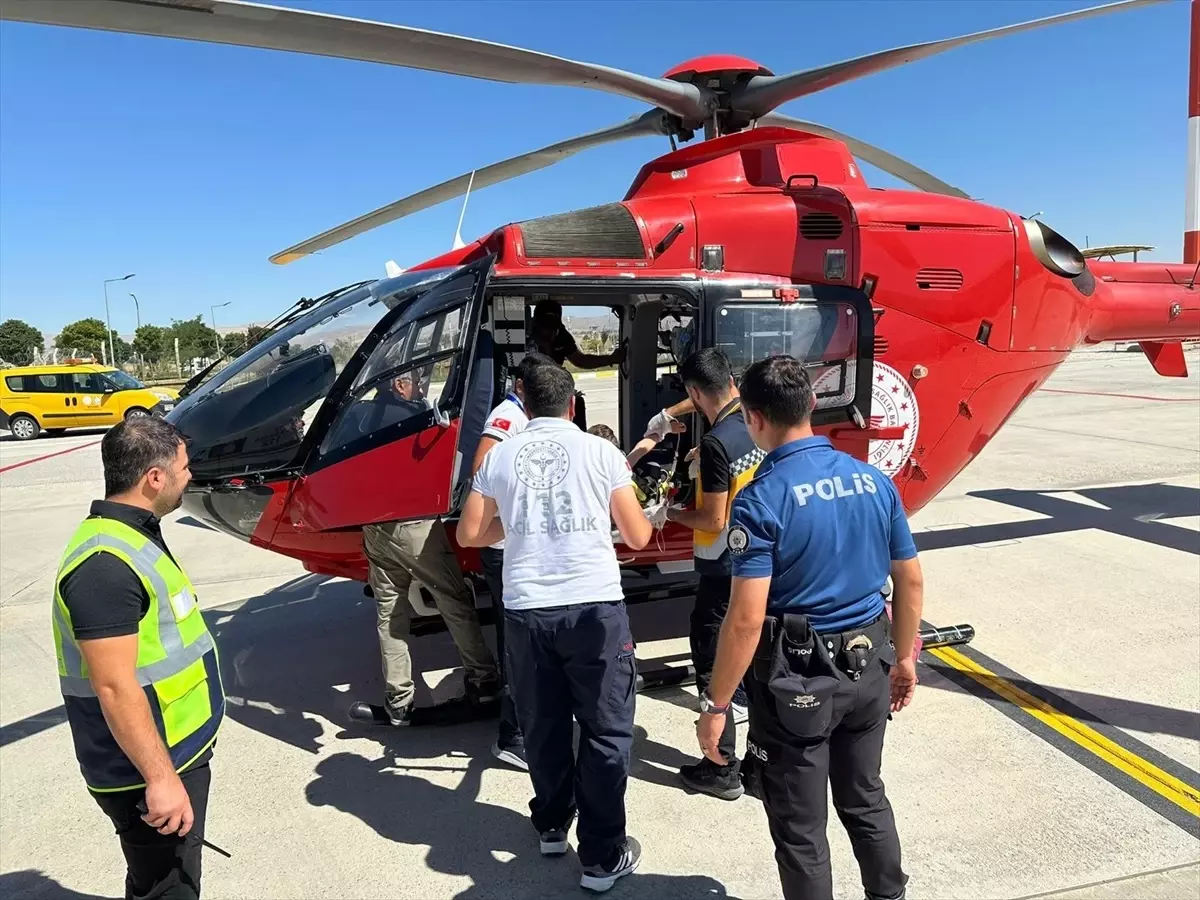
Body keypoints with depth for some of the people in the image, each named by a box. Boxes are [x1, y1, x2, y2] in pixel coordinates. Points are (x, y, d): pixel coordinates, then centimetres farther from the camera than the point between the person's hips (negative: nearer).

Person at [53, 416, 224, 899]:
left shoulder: (130, 536, 8)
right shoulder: (106, 564, -26)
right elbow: (115, 688, -28)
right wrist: (160, 777, -25)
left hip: (178, 750, 10)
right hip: (149, 767, -10)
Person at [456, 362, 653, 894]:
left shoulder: (499, 456, 5)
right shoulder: (599, 451, -2)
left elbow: (469, 535, 11)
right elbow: (637, 537, 2)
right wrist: (644, 515, 23)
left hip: (526, 610, 3)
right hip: (594, 606, -3)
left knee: (543, 724, 20)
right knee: (607, 730, 10)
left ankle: (551, 826, 38)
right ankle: (602, 857, 15)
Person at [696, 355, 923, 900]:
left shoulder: (762, 499, -20)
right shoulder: (874, 480, -1)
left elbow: (747, 618, -22)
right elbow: (911, 581, 7)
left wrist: (715, 705, -13)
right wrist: (903, 658, 20)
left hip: (796, 680, -6)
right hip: (867, 670, 6)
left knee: (799, 827, 12)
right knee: (865, 799, 27)